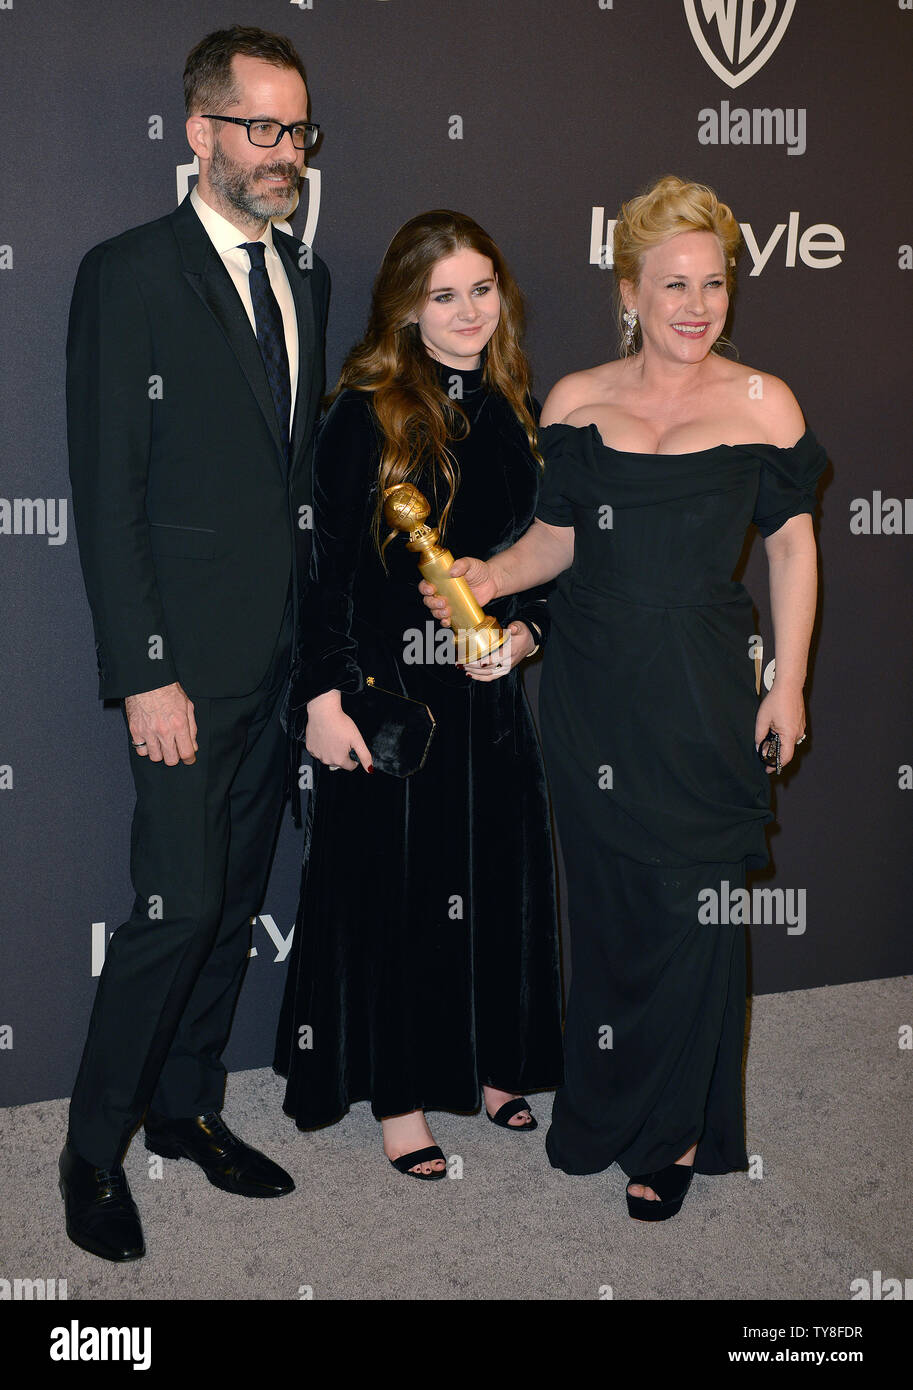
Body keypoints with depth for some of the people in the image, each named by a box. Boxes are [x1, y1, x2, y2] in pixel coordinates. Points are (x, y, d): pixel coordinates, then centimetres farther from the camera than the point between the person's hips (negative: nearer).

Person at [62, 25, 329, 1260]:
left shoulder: (305, 278, 13)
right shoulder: (128, 275, -8)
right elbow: (107, 496, -11)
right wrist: (145, 675, -16)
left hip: (283, 659, 7)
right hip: (189, 663, -6)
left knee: (237, 902, 13)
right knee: (178, 908, -5)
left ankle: (186, 1106, 30)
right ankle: (94, 1147, 15)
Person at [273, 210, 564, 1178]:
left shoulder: (510, 411, 8)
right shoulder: (367, 414, -9)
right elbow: (328, 565, -11)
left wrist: (525, 628, -3)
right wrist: (324, 697, -16)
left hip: (489, 688, 6)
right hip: (389, 689, -6)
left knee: (494, 874, 13)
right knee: (394, 886, 4)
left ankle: (486, 1062, 32)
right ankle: (399, 1093, 19)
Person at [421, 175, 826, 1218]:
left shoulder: (761, 403, -2)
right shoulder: (577, 400, 4)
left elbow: (793, 550, 2)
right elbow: (558, 536, 9)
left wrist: (788, 685, -1)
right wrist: (492, 577, -10)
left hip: (701, 691, -2)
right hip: (590, 686, 2)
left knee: (691, 910, 2)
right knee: (602, 898, 12)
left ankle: (671, 1135, 21)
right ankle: (600, 1109, 32)